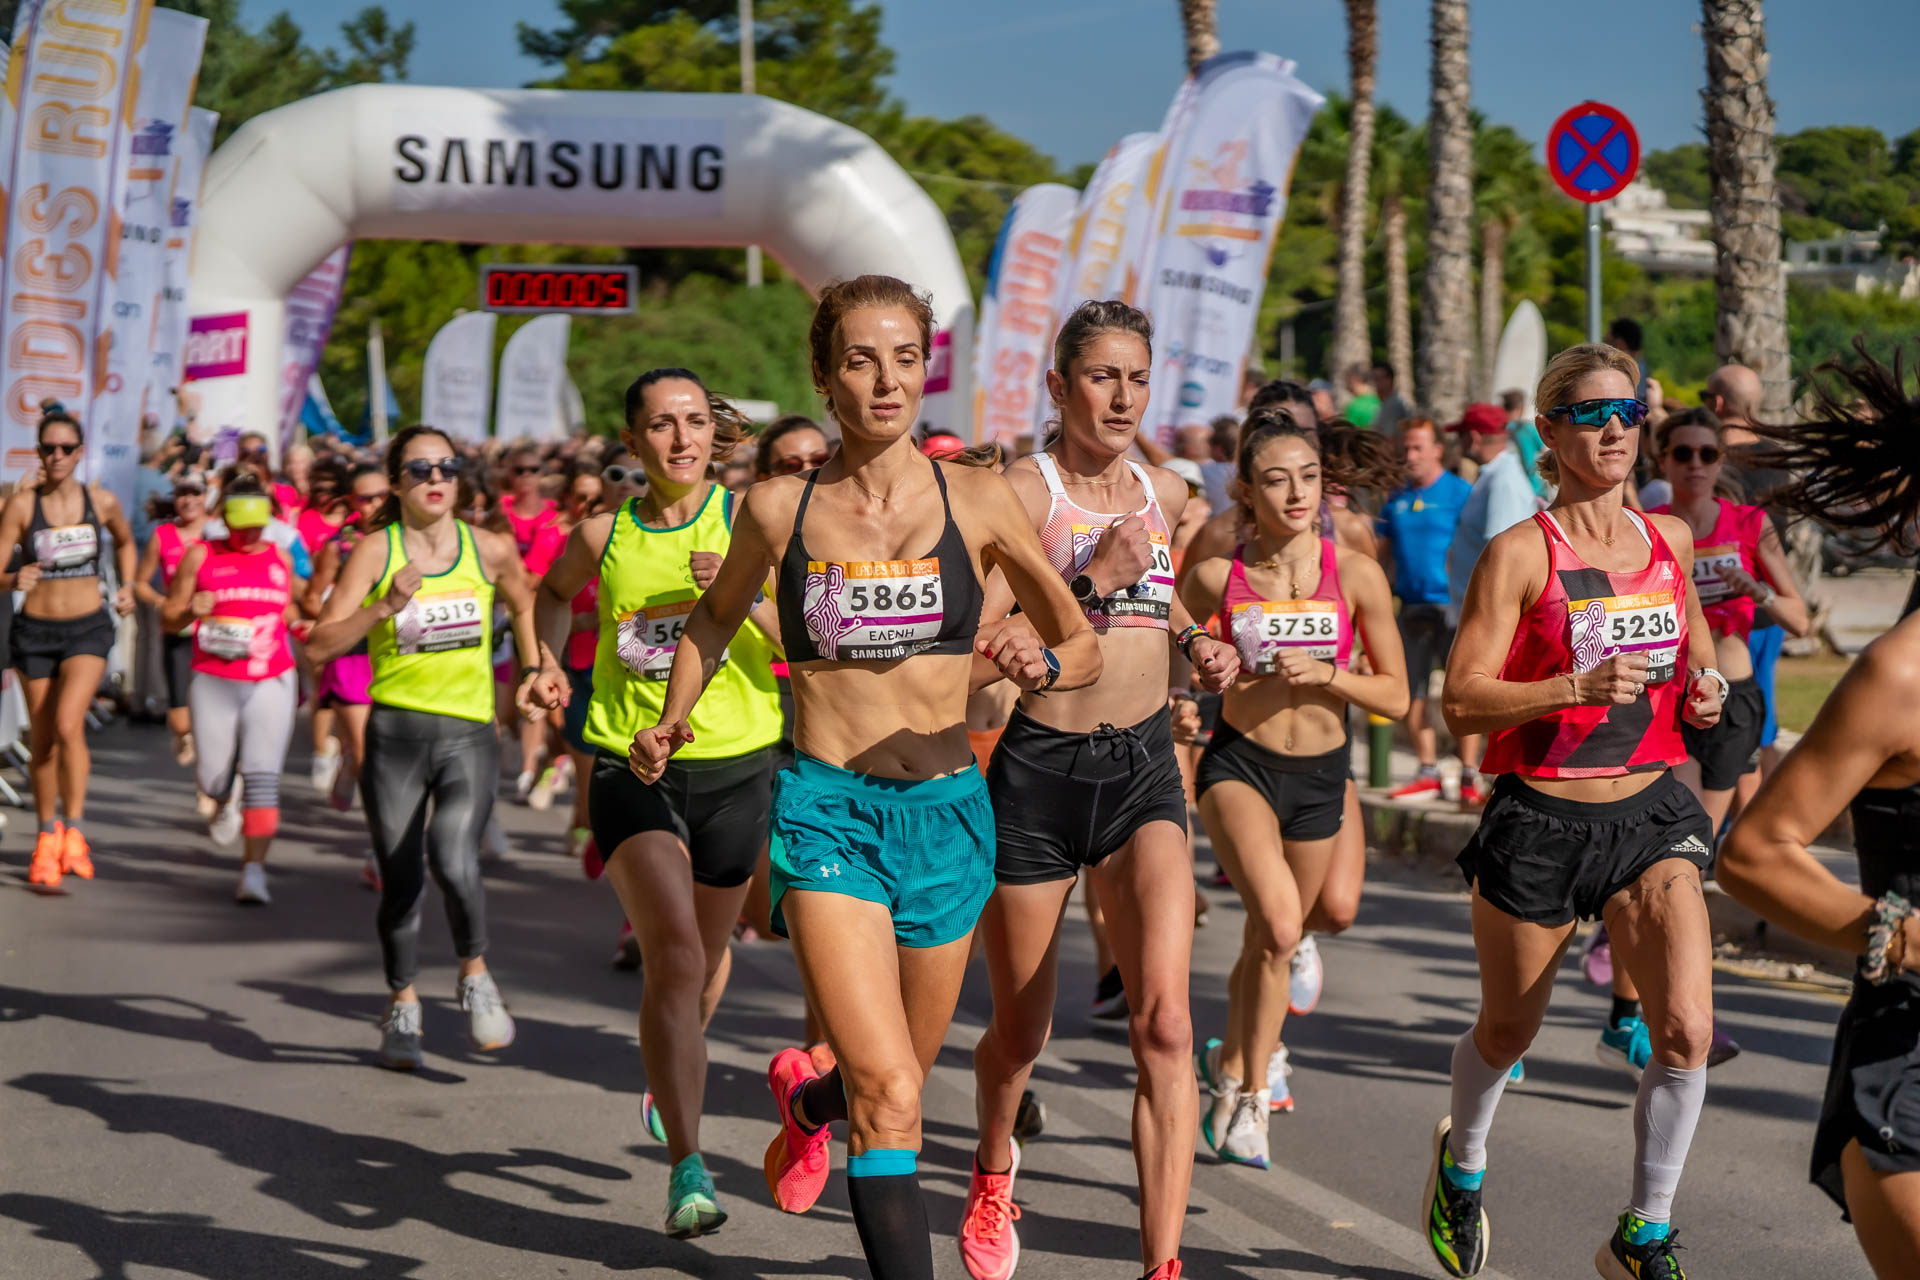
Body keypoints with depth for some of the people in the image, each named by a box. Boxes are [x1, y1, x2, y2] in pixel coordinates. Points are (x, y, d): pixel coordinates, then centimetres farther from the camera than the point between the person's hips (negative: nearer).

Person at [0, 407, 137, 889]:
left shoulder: (102, 502, -2)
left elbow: (124, 541, 21)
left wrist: (126, 586, 8)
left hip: (88, 627, -1)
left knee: (67, 723, -21)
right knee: (41, 740, 7)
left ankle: (74, 831, -11)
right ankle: (47, 835, 26)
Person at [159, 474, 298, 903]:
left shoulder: (280, 558, 10)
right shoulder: (201, 556, 3)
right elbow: (168, 619, 6)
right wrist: (191, 610, -14)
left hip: (271, 681, 0)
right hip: (214, 681, 0)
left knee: (263, 777, -12)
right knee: (214, 778, 1)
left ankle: (254, 869, -11)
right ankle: (227, 800, 39)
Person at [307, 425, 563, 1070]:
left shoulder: (489, 549, 2)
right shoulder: (377, 549, -3)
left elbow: (524, 606, 26)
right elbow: (320, 644, -11)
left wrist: (536, 669, 19)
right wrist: (386, 606, -21)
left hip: (469, 733, 0)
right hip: (395, 732, 0)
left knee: (453, 862, -21)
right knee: (401, 880, 5)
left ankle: (475, 974, 6)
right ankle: (402, 1006, 28)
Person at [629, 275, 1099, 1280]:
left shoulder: (977, 501, -1)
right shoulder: (777, 508, 0)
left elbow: (1085, 649, 6)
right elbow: (715, 616, 21)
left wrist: (1040, 663, -15)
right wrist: (673, 717, 7)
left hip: (946, 815, 2)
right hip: (824, 811, -2)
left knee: (892, 1079, 19)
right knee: (889, 1094, -18)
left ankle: (805, 1096, 54)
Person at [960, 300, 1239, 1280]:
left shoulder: (1164, 491, 9)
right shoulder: (1024, 488, -8)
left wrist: (1194, 641, 11)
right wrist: (1090, 585, -24)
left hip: (1144, 768, 3)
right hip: (1038, 768, -3)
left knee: (1164, 1023, -16)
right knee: (1020, 1033, 13)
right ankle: (994, 1166, 46)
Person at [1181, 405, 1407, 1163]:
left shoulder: (1355, 575, -8)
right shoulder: (1217, 578, -7)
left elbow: (1396, 698, -4)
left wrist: (1323, 673, -18)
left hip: (1320, 774, 2)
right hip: (1240, 764, -2)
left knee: (1271, 941, 17)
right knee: (1278, 921, -25)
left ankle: (1230, 1061, 44)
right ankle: (1251, 1091, -9)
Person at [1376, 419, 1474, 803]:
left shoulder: (1460, 493, -4)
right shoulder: (1397, 499, 12)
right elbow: (1383, 553, 18)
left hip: (1452, 608, -6)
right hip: (1411, 608, 6)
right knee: (1409, 693, 7)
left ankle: (1468, 775, 1)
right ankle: (1428, 772, 17)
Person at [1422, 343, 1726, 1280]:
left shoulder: (1671, 539, 6)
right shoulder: (1520, 553, -10)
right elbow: (1462, 700, -16)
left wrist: (1704, 687, 2)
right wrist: (1576, 688, -28)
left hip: (1650, 814, 3)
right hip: (1541, 823, -3)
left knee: (1687, 1032, -14)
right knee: (1507, 1032, 14)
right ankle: (1462, 1161, 48)